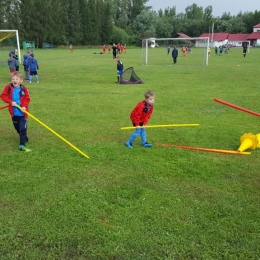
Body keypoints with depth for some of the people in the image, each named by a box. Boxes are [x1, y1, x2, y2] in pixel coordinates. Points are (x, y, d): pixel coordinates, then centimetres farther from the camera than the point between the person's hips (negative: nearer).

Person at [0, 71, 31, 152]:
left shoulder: (24, 89, -9)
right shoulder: (8, 87, -5)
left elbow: (27, 99, -4)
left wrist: (24, 106, -19)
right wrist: (10, 102, -16)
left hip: (22, 112, -3)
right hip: (14, 113, 3)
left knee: (23, 129, -6)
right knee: (17, 128, 19)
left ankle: (22, 145, -5)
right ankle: (25, 138, 41)